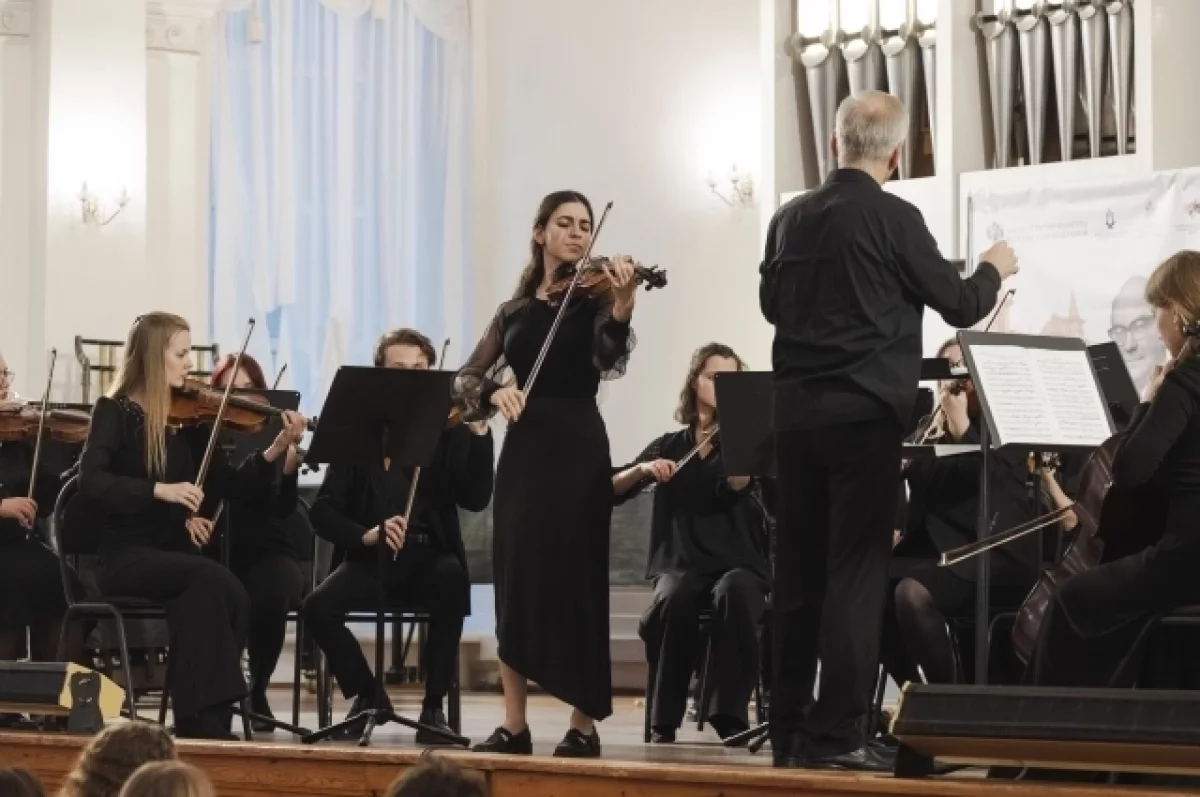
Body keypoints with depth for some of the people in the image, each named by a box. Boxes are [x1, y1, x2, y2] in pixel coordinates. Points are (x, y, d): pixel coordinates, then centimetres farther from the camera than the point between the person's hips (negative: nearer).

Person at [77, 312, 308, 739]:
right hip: (126, 555, -4)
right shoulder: (116, 411, -2)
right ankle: (202, 717, -27)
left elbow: (233, 487, 7)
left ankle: (203, 718, -23)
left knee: (210, 593, -30)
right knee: (213, 581, -31)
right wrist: (159, 489, -28)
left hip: (174, 553, 4)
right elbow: (90, 482, -17)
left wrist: (276, 450, -8)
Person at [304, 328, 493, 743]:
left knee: (451, 578, -37)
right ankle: (367, 694, 1)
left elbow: (476, 499, -11)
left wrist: (480, 433, -22)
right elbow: (324, 511, -1)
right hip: (371, 557, 1)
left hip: (431, 555, -1)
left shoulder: (449, 428, 3)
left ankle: (434, 704, -20)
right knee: (318, 607, -28)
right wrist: (366, 535, -21)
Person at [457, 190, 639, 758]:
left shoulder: (593, 295, 1)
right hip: (523, 450, 4)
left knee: (574, 583, -3)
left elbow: (610, 360, -20)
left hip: (576, 450, -4)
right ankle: (513, 725, 8)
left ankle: (584, 727, 3)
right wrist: (496, 392, -15)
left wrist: (622, 307, -38)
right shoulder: (515, 310, 12)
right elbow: (467, 378, 7)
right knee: (515, 582, 3)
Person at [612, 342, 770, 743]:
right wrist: (643, 469, -13)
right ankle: (663, 721, -21)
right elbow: (613, 489, 6)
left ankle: (731, 715, -33)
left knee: (733, 592, -38)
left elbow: (735, 484, -14)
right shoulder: (669, 446, 14)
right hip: (681, 563, 1)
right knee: (674, 601, -35)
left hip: (739, 563, -1)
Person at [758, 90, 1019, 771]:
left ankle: (790, 728, 13)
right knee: (856, 571, -3)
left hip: (795, 409, 6)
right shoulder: (893, 218, -10)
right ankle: (837, 733, -6)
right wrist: (994, 269, 16)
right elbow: (960, 305, -4)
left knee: (799, 569, 10)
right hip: (864, 412, -6)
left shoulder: (790, 218, 6)